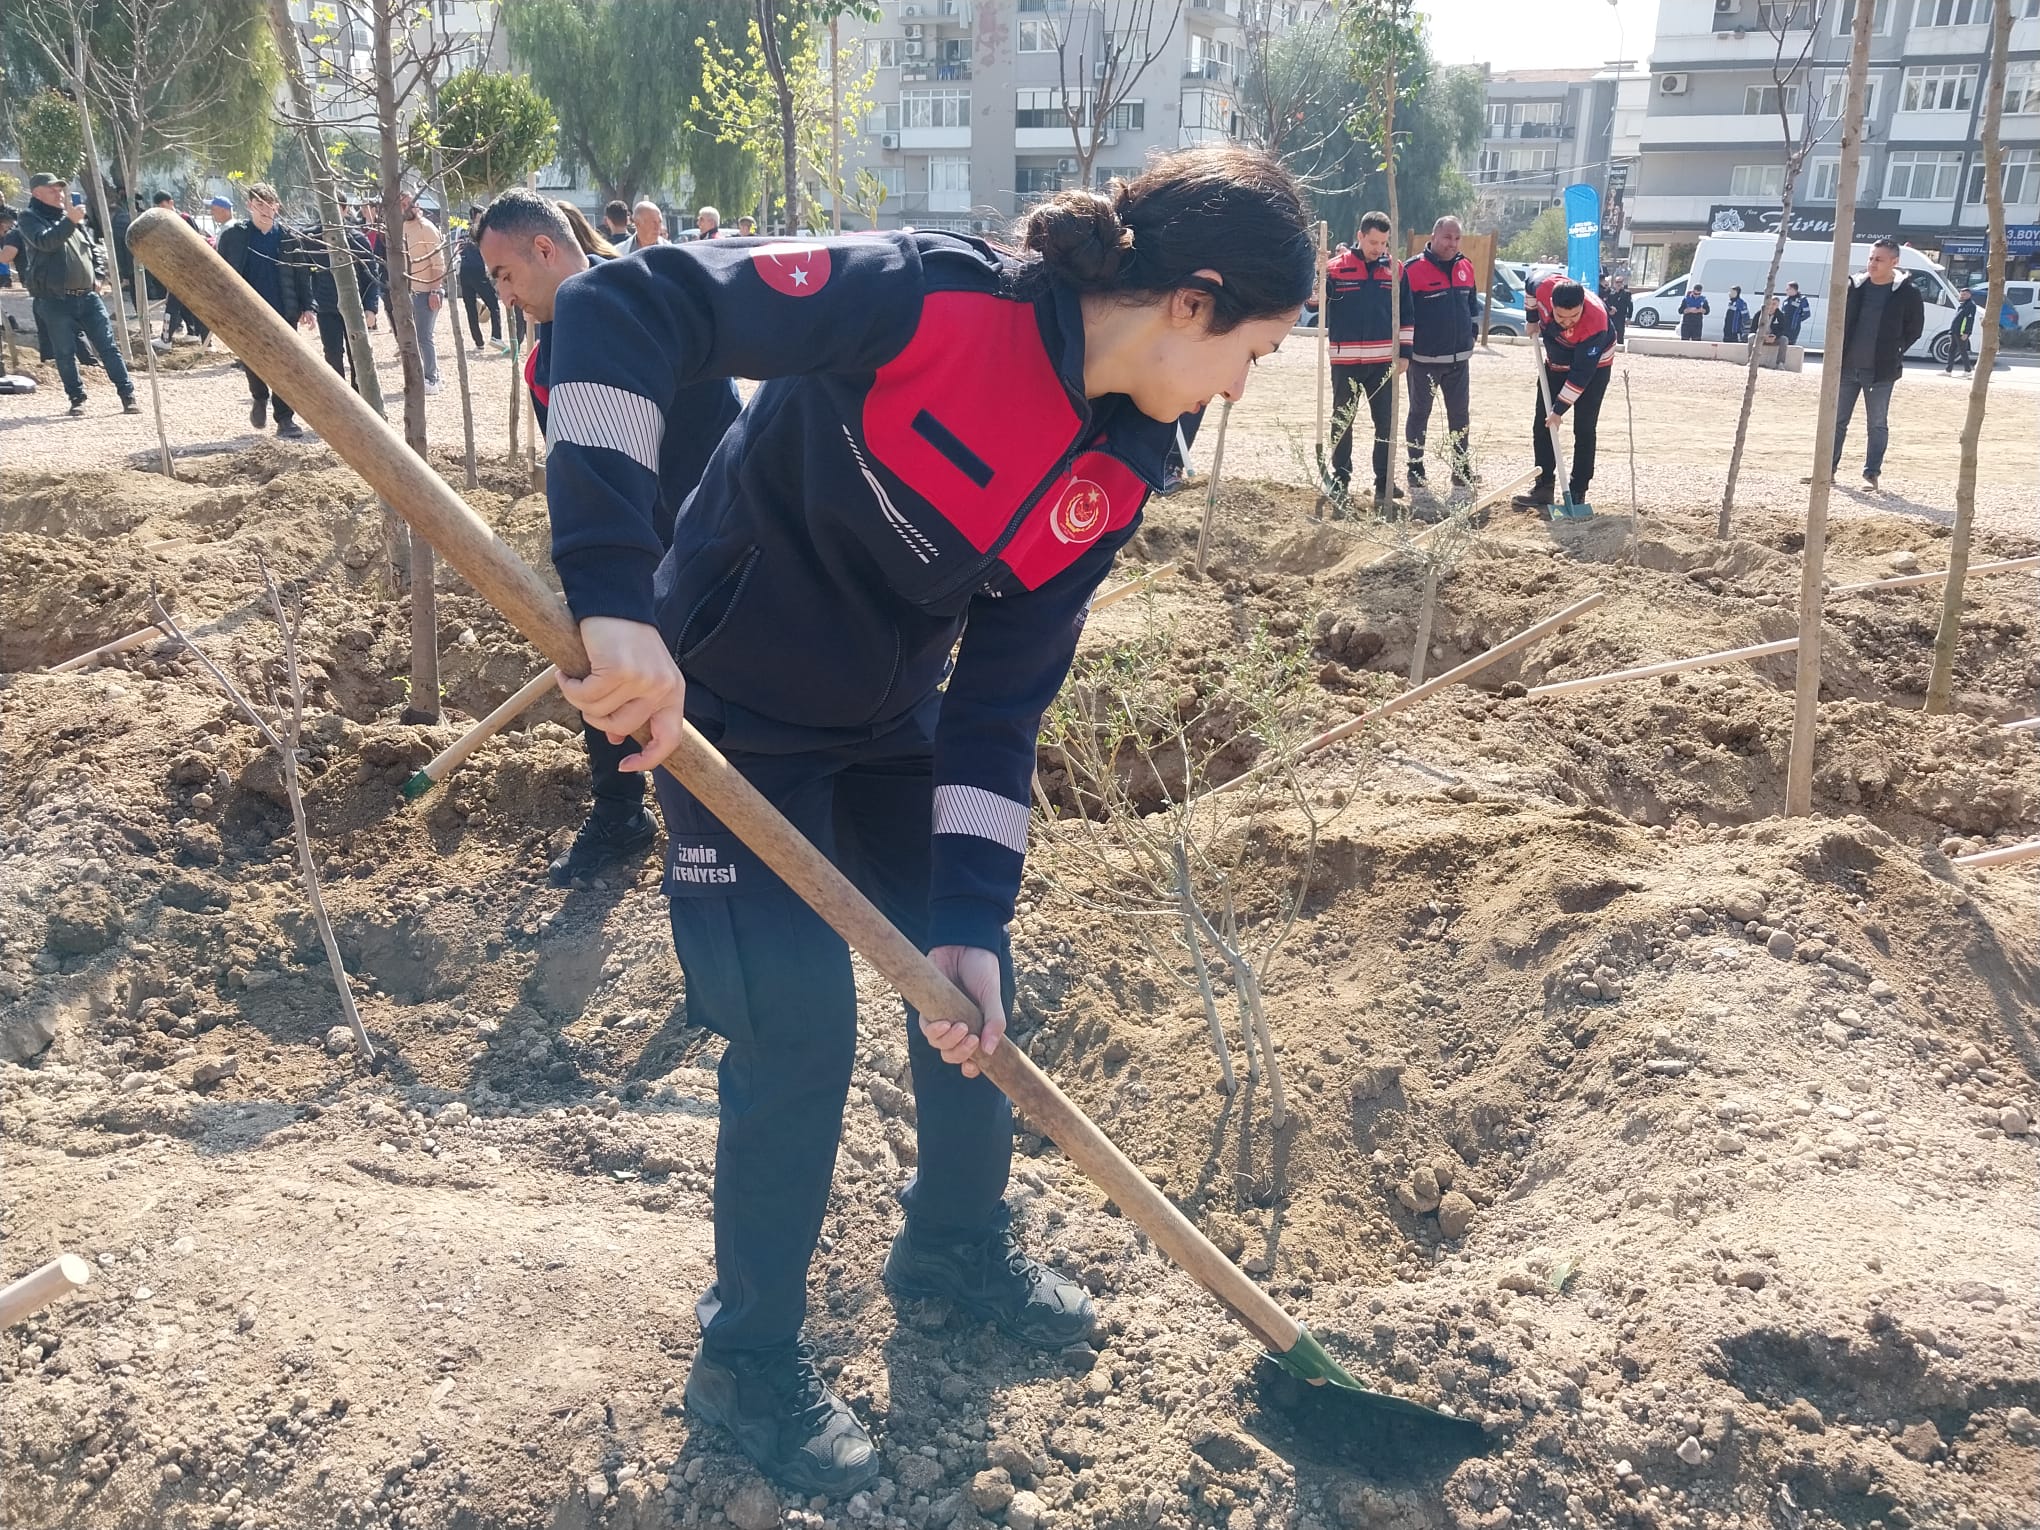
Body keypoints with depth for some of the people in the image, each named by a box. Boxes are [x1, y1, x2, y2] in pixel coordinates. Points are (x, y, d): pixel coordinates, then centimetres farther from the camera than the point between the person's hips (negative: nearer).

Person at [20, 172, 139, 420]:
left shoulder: (71, 216, 20)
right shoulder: (30, 217, 0)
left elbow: (93, 249, 27)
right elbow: (44, 241, -20)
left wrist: (97, 276, 11)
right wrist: (69, 222, -30)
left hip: (88, 296, 5)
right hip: (55, 300, -5)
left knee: (108, 346, 0)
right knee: (65, 353, -1)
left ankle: (127, 395, 2)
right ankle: (77, 399, 9)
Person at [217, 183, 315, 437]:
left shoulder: (289, 237, 3)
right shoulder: (234, 235, 1)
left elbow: (303, 272, 6)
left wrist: (307, 305, -2)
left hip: (283, 311, 0)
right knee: (251, 360, -2)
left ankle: (285, 419, 6)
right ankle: (259, 398, 29)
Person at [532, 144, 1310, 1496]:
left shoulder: (1121, 473, -8)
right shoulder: (932, 301, -29)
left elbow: (1003, 701, -7)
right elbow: (622, 310, -33)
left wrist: (968, 920, -14)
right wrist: (616, 593, -41)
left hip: (892, 723, 7)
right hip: (731, 715, -7)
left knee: (970, 992, 12)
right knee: (798, 1027, -8)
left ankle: (961, 1245, 42)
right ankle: (751, 1359, 19)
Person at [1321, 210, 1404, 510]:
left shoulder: (1394, 269, 4)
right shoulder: (1336, 268, -4)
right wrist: (1317, 275, -23)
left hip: (1383, 360, 2)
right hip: (1345, 360, -2)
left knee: (1386, 422, 4)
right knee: (1343, 421, 8)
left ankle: (1384, 484, 10)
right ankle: (1340, 479, 19)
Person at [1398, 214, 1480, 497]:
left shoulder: (1466, 267, 7)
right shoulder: (1413, 269, -10)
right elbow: (1405, 314, -11)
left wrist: (1471, 334, 17)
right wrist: (1405, 351, -14)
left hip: (1458, 357, 5)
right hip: (1424, 358, -5)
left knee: (1459, 415, 10)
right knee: (1419, 414, 6)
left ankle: (1461, 470, 19)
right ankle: (1416, 471, 14)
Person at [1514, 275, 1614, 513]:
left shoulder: (1594, 323, -40)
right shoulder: (1545, 288, -30)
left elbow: (1581, 375, -34)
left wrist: (1559, 410, -31)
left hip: (1593, 366, -5)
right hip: (1556, 363, 6)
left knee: (1584, 429, -7)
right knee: (1541, 425, 4)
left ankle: (1577, 493, -2)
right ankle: (1543, 488, 10)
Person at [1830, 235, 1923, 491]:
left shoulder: (1907, 292, -4)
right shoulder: (1854, 286, 2)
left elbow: (1914, 328, 4)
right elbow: (1838, 319, 12)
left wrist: (1895, 353, 1)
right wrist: (1838, 353, 5)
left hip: (1881, 371, -3)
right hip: (1847, 367, 3)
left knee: (1877, 425, 3)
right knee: (1836, 420, 7)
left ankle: (1871, 474, 7)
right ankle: (1828, 468, 16)